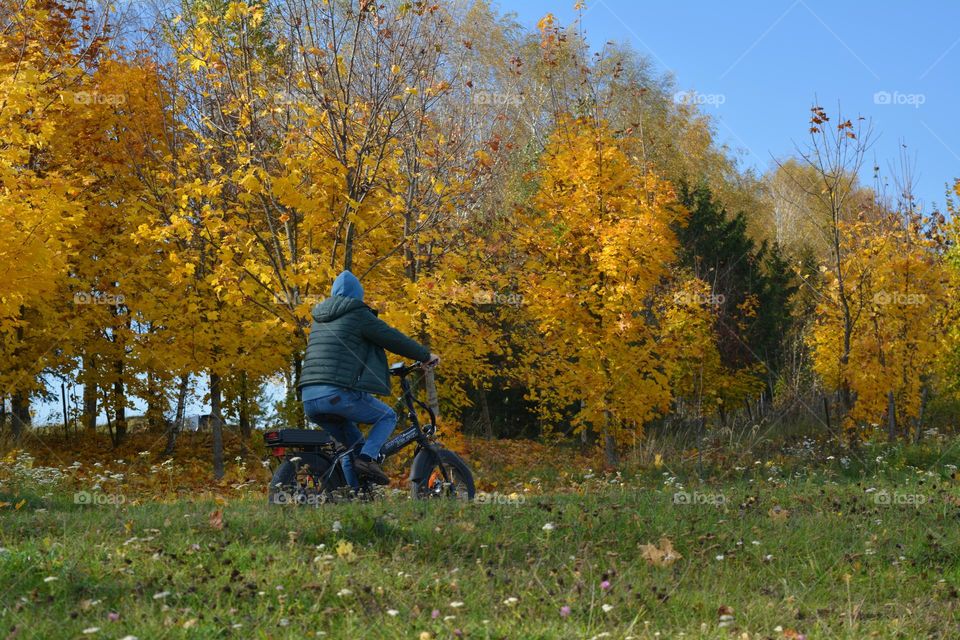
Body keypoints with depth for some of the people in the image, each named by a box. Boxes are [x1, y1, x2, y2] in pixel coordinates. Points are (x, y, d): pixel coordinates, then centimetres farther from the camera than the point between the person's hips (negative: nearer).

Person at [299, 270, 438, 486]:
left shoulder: (319, 319, 23)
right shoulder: (358, 315, 2)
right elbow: (395, 339, 6)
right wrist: (427, 356, 20)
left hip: (309, 399, 7)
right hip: (338, 394, -7)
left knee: (353, 445, 25)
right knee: (387, 417, 13)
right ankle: (367, 458, -10)